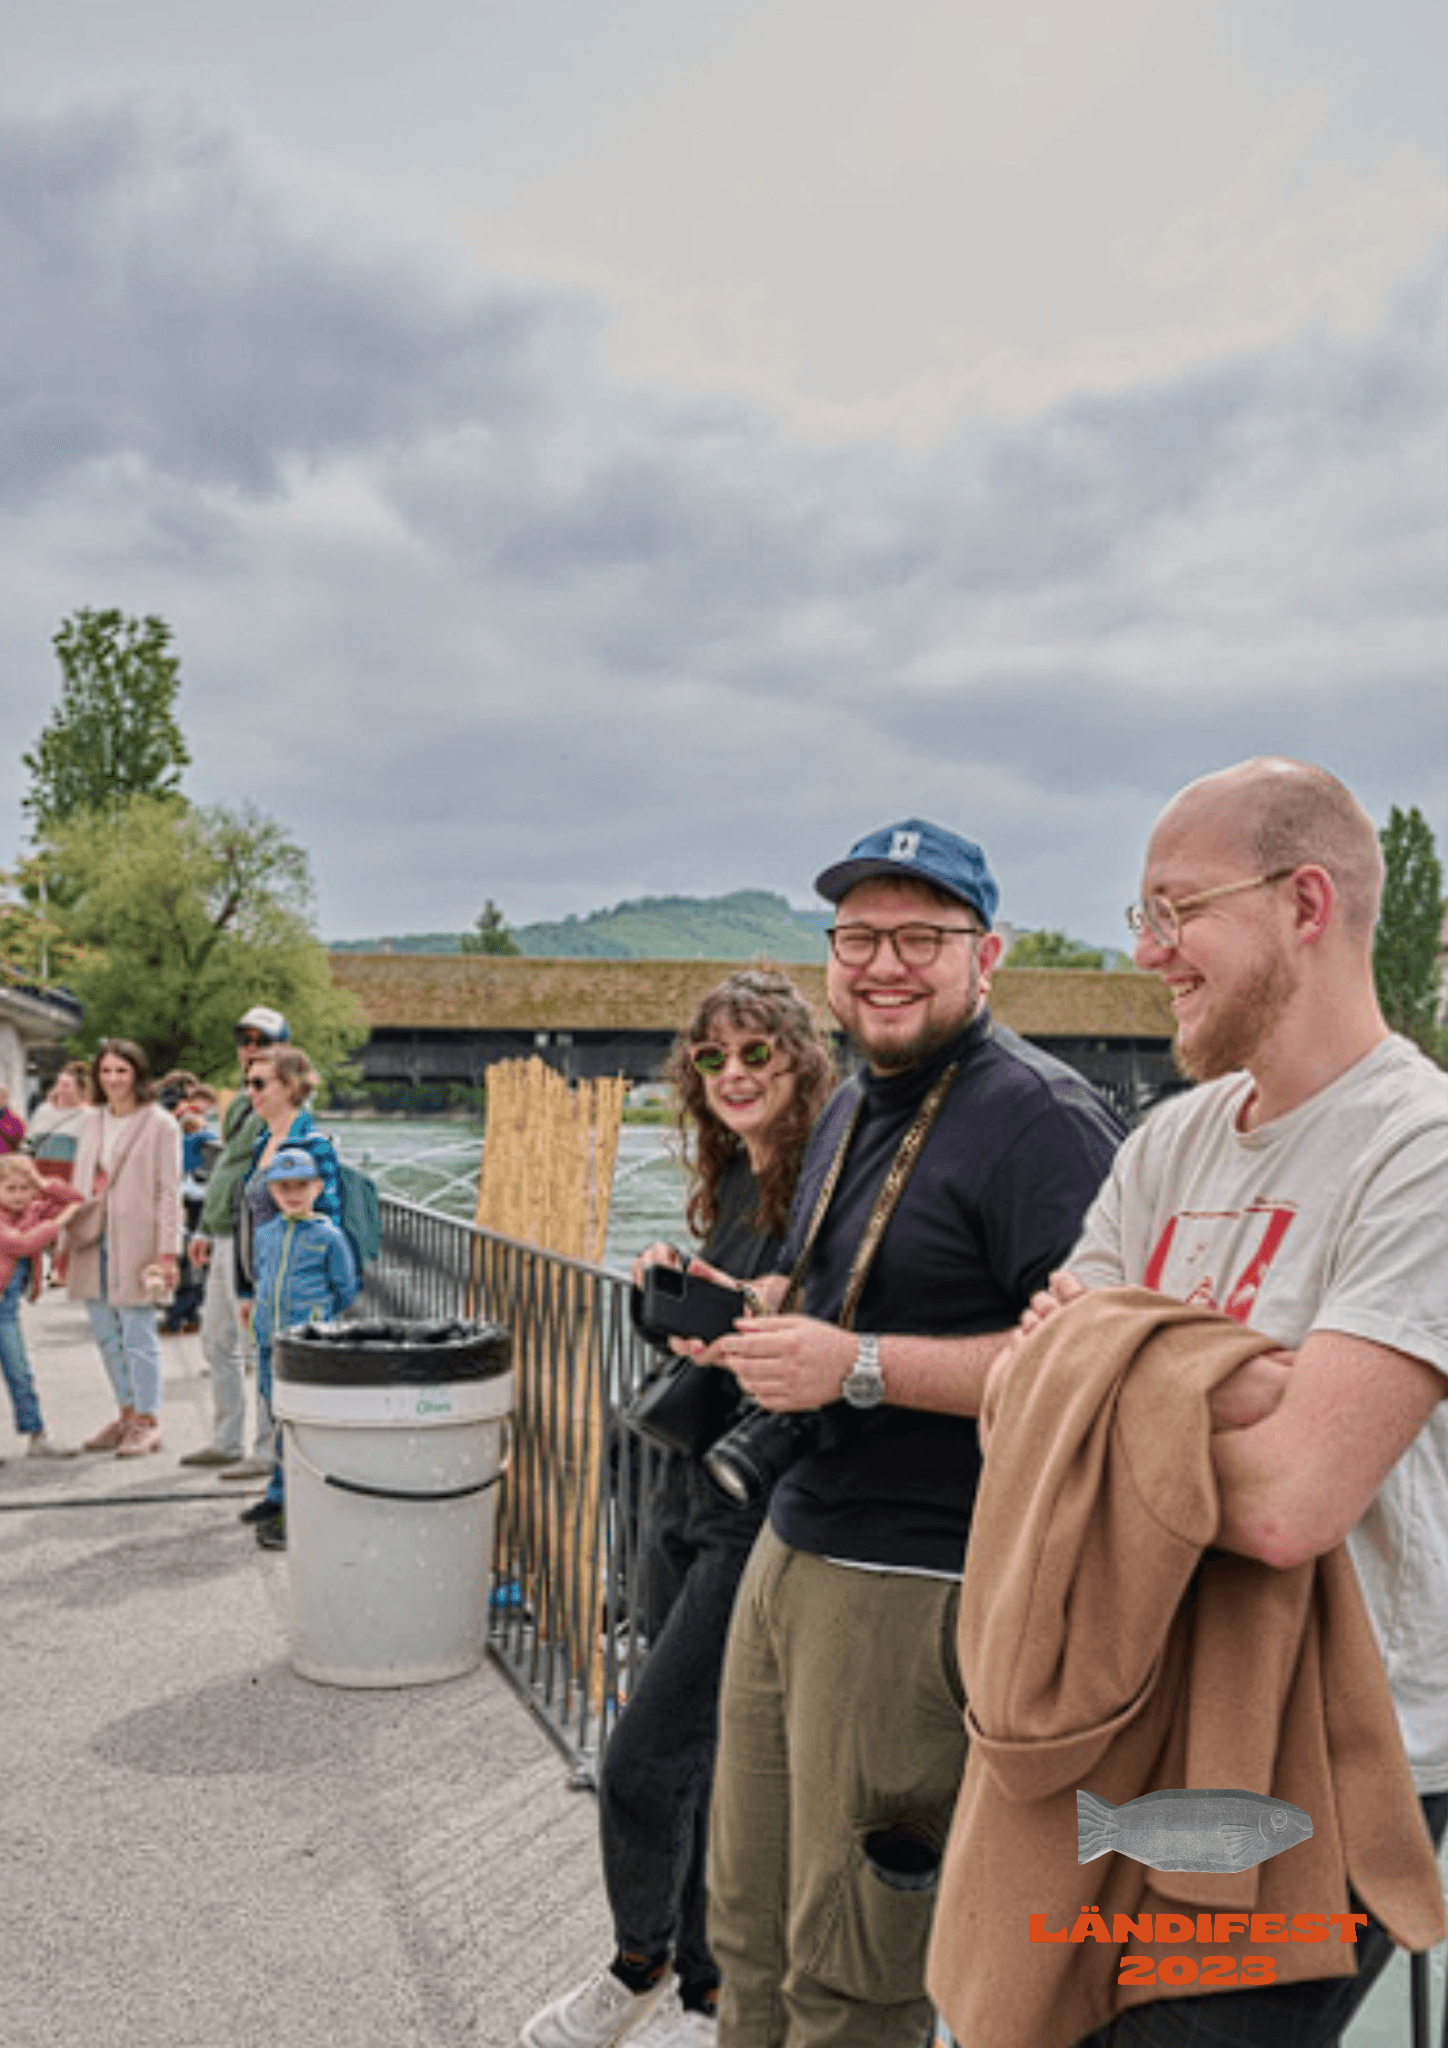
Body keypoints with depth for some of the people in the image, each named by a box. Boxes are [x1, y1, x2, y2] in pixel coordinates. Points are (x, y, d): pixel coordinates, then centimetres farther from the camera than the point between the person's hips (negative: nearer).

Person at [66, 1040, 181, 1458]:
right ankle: (126, 1412, 24)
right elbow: (80, 1184, 18)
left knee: (138, 1334, -3)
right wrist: (66, 1234, 13)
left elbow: (167, 1192, -8)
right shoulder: (93, 1121, 15)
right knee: (105, 1333, 11)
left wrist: (166, 1252, -13)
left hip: (135, 1242, -6)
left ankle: (148, 1421, 8)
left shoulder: (160, 1125, -5)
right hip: (93, 1240, 6)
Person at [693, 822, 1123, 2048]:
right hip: (792, 1550, 9)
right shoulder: (856, 1109, 15)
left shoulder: (1039, 1117, -15)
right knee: (749, 1927, 18)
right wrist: (753, 1322, 12)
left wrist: (859, 1366, -24)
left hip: (917, 1583, -9)